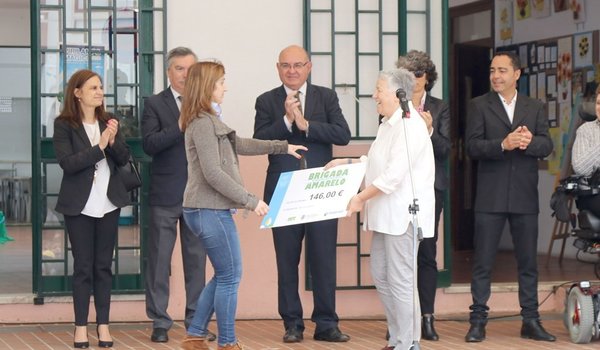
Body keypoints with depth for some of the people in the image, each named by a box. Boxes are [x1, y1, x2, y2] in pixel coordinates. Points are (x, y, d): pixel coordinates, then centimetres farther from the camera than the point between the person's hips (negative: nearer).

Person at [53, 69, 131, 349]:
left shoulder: (108, 122, 5)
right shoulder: (64, 125, -7)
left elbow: (124, 159, 3)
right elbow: (67, 162, -17)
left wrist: (113, 141, -16)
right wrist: (98, 147, -23)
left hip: (109, 202, 4)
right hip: (80, 205, -3)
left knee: (104, 265, 7)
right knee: (83, 266, 1)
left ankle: (103, 325, 12)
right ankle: (81, 326, 7)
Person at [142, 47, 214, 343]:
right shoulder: (155, 104, 0)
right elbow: (149, 145, -13)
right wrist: (180, 127, -20)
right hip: (165, 196, -3)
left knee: (196, 258, 8)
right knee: (159, 260, 1)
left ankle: (196, 319, 15)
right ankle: (159, 321, 8)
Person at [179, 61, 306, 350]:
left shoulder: (208, 121, 15)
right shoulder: (203, 124, -17)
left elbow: (239, 145, 26)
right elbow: (213, 174, -22)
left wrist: (283, 147, 31)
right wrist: (251, 201, -19)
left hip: (208, 210, 10)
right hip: (210, 211, -10)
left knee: (224, 276, 16)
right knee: (230, 277, -2)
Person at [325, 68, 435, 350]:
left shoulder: (409, 125, -17)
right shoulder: (388, 124, 15)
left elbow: (394, 173, -23)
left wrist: (361, 197, -19)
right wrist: (345, 163, 22)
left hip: (403, 214, -10)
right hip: (386, 214, 10)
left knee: (400, 280, -5)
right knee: (380, 275, 14)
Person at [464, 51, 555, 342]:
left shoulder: (535, 108, 11)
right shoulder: (479, 106, 3)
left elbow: (546, 146, 0)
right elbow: (473, 147, -7)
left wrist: (529, 142, -21)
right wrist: (503, 144, -23)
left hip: (524, 196, 2)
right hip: (490, 196, -2)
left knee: (528, 261, 7)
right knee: (483, 261, 0)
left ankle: (531, 321, 13)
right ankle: (478, 321, 5)